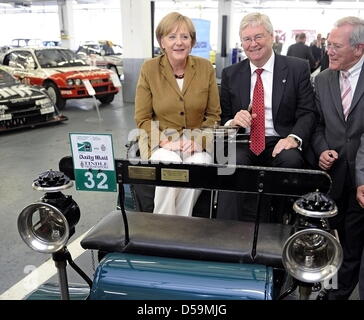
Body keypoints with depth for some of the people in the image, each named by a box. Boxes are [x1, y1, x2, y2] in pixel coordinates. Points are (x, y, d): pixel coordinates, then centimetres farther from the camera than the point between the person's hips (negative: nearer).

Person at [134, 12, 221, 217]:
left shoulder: (205, 67, 1)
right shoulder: (149, 69, -2)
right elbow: (142, 118, 1)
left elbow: (214, 115, 5)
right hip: (161, 141, -1)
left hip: (198, 142, 1)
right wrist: (165, 140, -15)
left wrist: (198, 139, -12)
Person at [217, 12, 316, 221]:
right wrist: (232, 122, -11)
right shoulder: (230, 74, 13)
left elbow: (307, 112, 1)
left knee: (291, 160, -33)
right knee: (234, 161, -32)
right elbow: (222, 117, 14)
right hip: (242, 144, 1)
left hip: (280, 144, -1)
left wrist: (294, 138, -19)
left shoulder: (298, 68, 6)